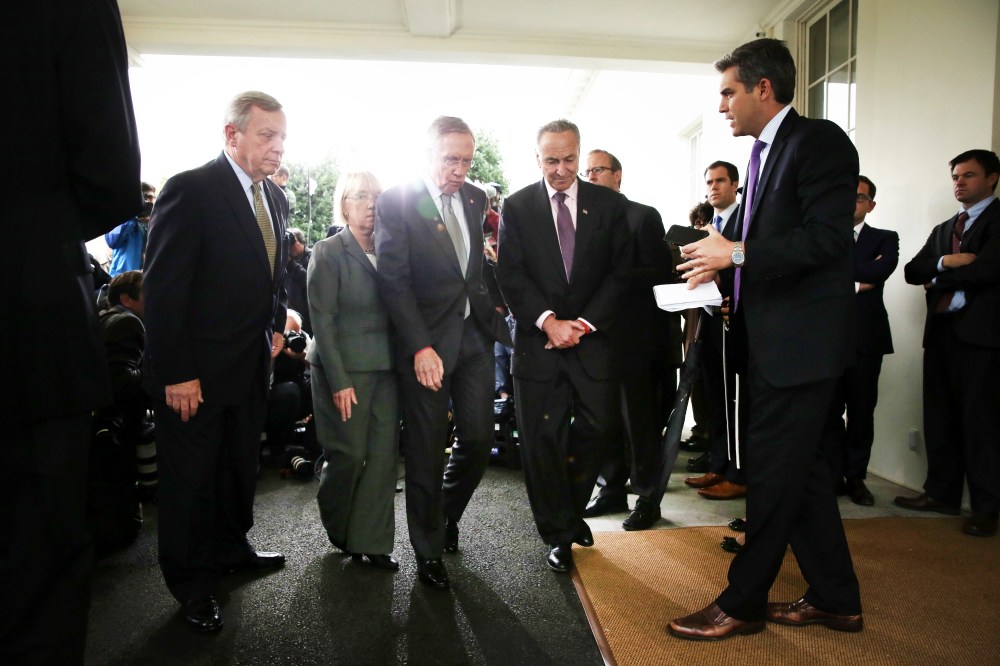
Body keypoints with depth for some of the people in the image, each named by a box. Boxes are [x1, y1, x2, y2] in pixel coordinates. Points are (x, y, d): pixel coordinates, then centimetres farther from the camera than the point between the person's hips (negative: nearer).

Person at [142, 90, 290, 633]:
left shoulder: (274, 196, 7)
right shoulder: (191, 190, -17)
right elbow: (163, 288, -19)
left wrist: (276, 326, 8)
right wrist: (176, 374, -20)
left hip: (252, 364, 7)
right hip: (196, 372, -7)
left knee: (240, 466, 21)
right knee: (189, 478, 10)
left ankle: (230, 549, 42)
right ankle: (191, 584, 28)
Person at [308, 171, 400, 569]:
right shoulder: (328, 252, -5)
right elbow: (322, 320, -9)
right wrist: (339, 381, -14)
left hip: (386, 367, 5)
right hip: (345, 368, -4)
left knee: (384, 454, 3)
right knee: (349, 455, 2)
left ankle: (371, 540, 17)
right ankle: (337, 528, 31)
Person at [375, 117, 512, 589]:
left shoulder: (476, 199, 9)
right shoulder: (396, 203, -7)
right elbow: (394, 282, -12)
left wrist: (492, 310, 1)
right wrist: (420, 347, -18)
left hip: (475, 335, 5)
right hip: (427, 341, -5)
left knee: (478, 440, 8)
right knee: (426, 452, 5)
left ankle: (446, 514, 37)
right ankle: (429, 551, 25)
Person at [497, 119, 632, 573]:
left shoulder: (609, 204, 6)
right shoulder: (516, 207, 4)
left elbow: (619, 272, 2)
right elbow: (512, 276, -2)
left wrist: (585, 323, -9)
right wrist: (548, 321, -14)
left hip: (593, 336, 1)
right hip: (538, 340, -1)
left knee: (599, 427, 2)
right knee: (542, 440, 2)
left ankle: (571, 510, 30)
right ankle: (558, 533, 20)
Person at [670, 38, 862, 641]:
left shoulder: (819, 141, -10)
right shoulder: (765, 154, 17)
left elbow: (826, 238, -21)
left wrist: (736, 254, -16)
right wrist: (723, 271, 5)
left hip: (803, 342, -10)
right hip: (773, 341, 10)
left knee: (773, 475, 0)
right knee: (801, 469, 16)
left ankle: (743, 603, 16)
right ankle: (836, 600, 30)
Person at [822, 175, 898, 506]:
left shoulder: (885, 239, 10)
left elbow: (882, 270, -11)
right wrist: (854, 283, -9)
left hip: (866, 335, 0)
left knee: (862, 410, 5)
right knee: (829, 410, 2)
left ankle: (856, 476, 16)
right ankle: (833, 475, 12)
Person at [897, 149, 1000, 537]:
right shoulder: (943, 230, 21)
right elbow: (912, 271, 11)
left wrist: (939, 279, -1)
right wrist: (944, 262, -9)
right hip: (941, 332, 7)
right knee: (939, 419, 9)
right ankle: (942, 494, 19)